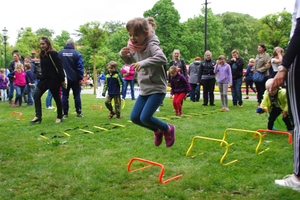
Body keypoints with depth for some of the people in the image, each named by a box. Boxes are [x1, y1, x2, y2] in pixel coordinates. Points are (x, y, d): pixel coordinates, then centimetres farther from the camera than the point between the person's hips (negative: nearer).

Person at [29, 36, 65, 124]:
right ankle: (38, 116, 6)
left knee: (57, 98, 4)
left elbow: (59, 67, -14)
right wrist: (42, 77, 17)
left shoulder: (53, 54, -13)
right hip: (44, 79, 8)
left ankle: (59, 117, 18)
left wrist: (62, 80, -14)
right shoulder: (42, 54, 12)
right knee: (36, 95, 1)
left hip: (53, 80, -8)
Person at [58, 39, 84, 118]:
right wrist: (80, 78, -3)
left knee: (65, 96, 6)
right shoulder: (77, 53, -3)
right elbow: (80, 67, -6)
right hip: (75, 79, -1)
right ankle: (79, 112, 7)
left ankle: (65, 113, 6)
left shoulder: (59, 53, 3)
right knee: (77, 95, 6)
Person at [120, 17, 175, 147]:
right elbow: (129, 61, 23)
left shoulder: (151, 45, -18)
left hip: (157, 89, -8)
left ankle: (168, 129, 13)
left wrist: (143, 63, -42)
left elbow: (162, 58, -36)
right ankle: (157, 131, 28)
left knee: (145, 118, -14)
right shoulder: (134, 47, 6)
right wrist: (123, 55, 1)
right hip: (144, 90, 8)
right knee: (134, 117, 5)